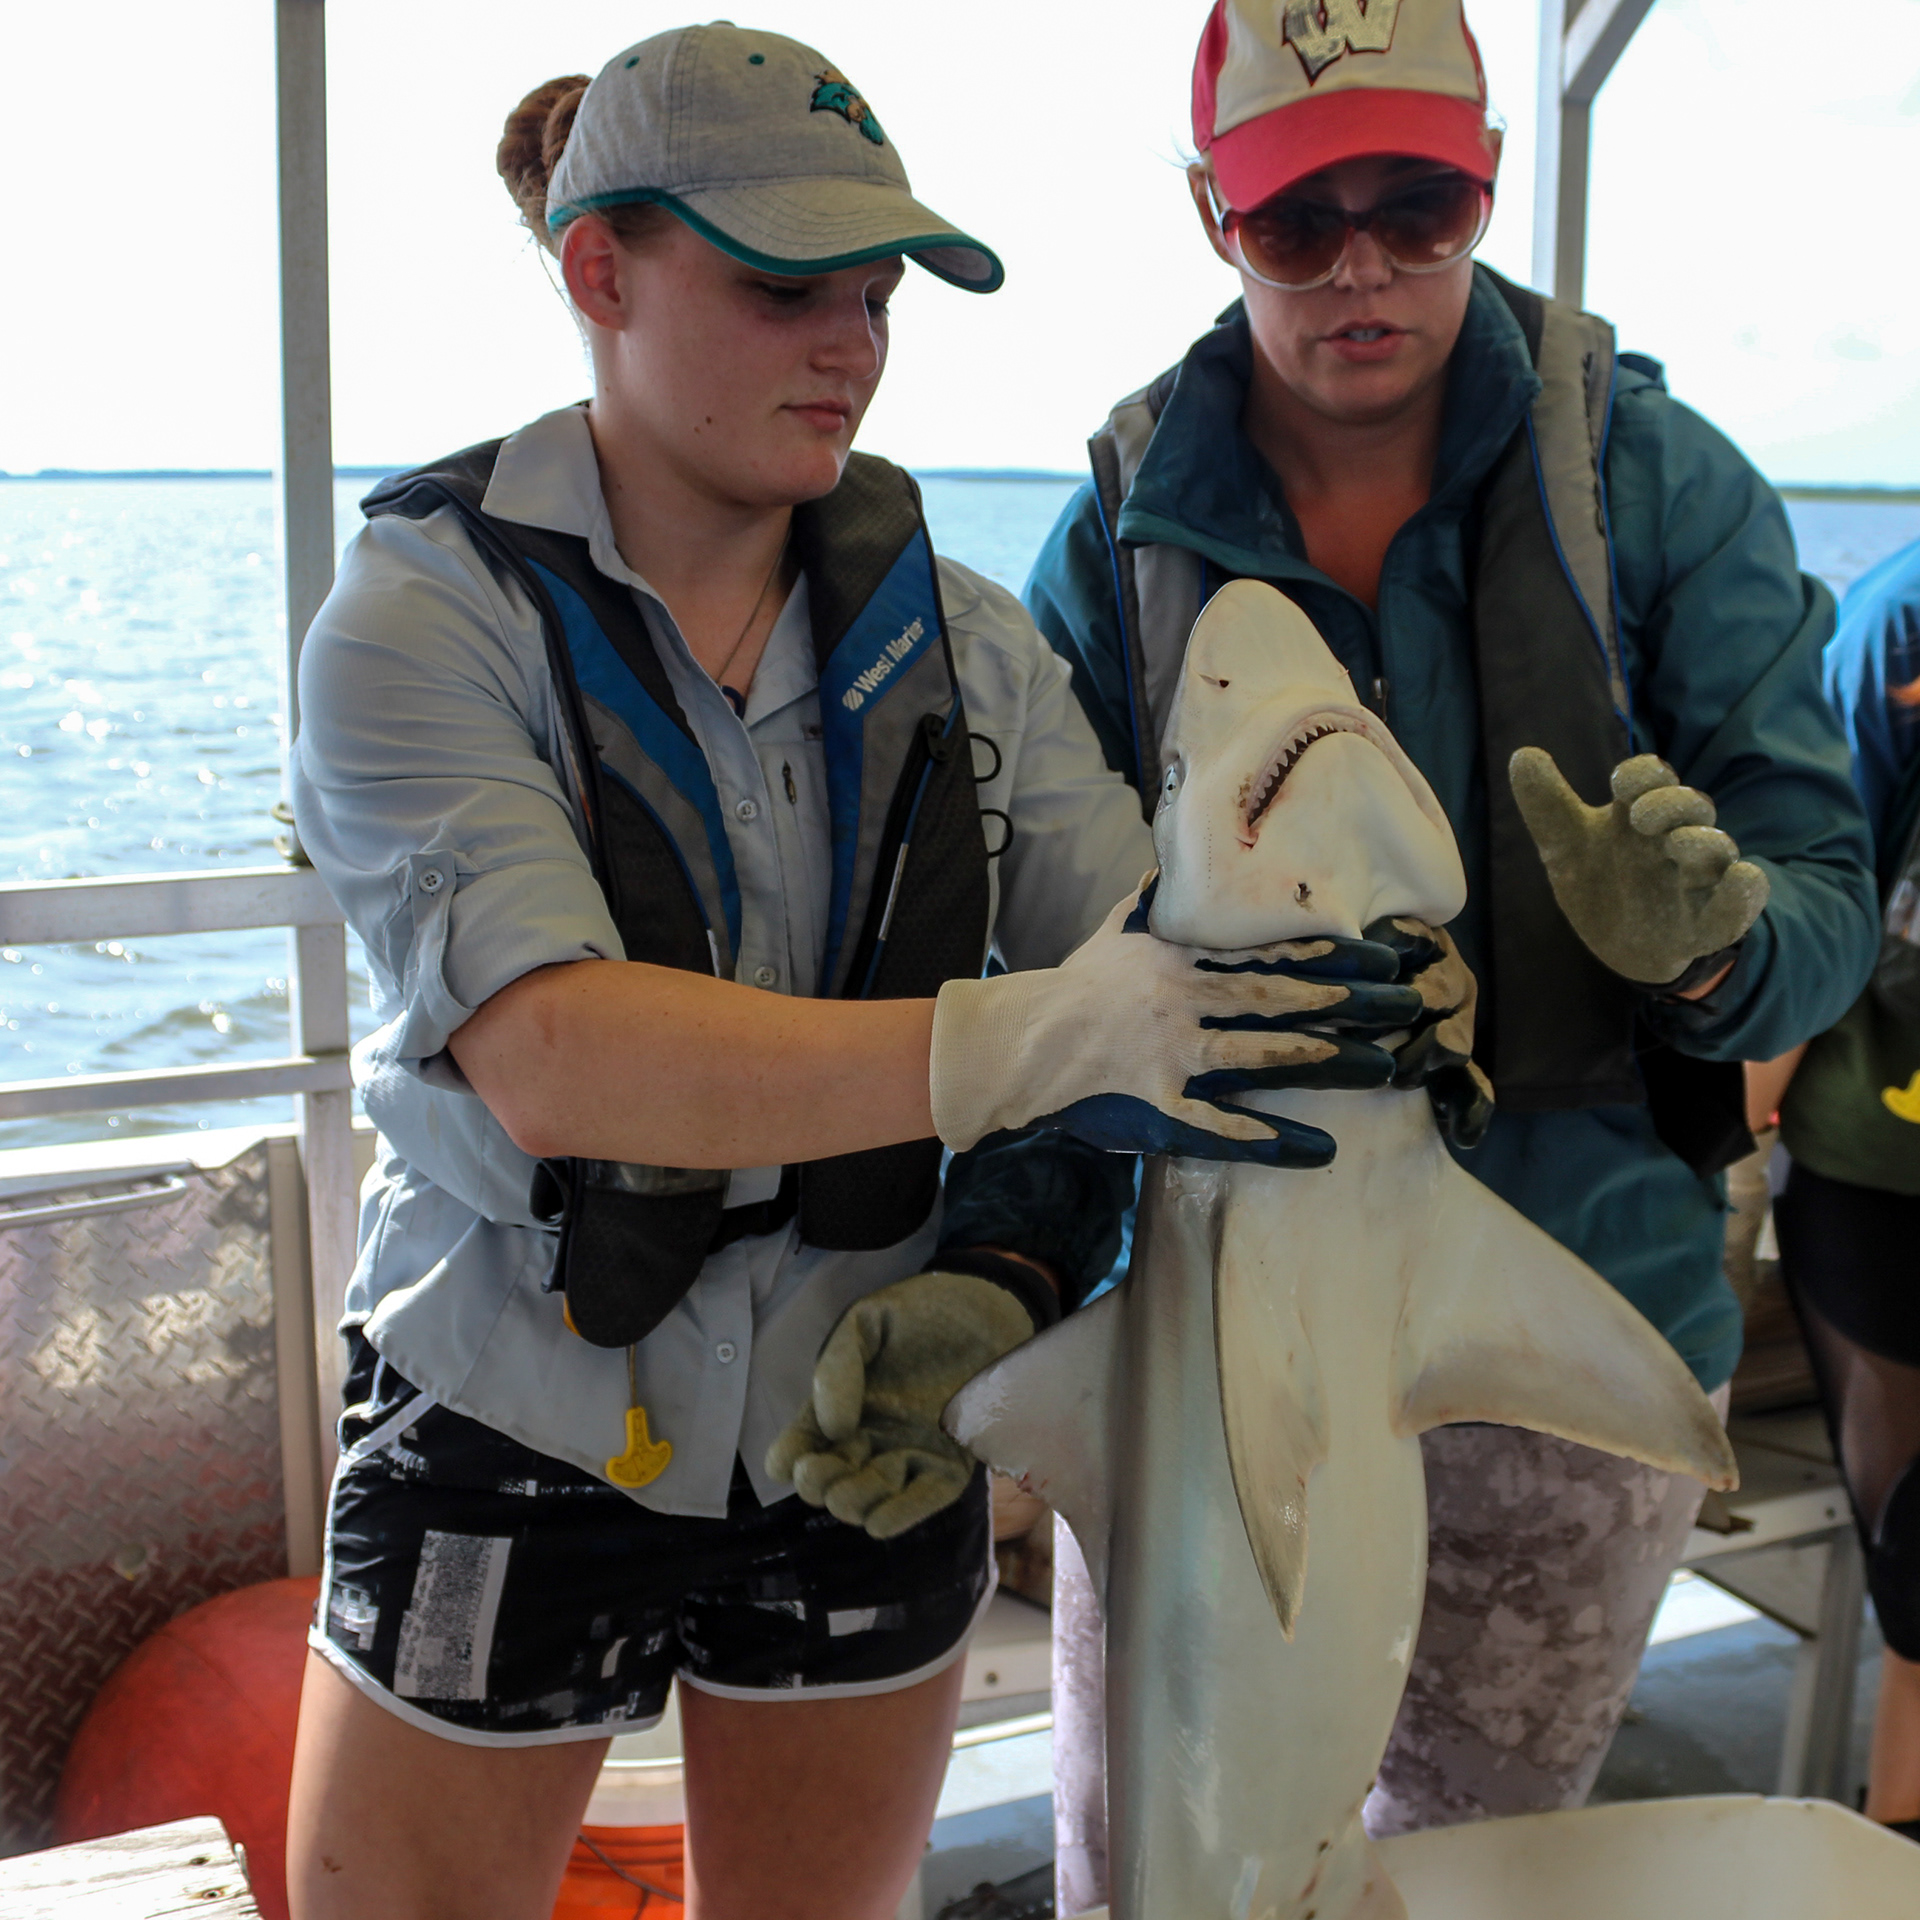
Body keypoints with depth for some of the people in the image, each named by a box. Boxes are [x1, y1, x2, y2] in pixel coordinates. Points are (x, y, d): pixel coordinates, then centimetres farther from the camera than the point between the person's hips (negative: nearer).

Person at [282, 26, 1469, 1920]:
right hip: (514, 1450, -3)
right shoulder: (427, 618, -13)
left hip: (872, 1436, 4)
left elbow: (1165, 979, -7)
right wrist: (1016, 1044, -40)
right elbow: (548, 1052, -29)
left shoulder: (953, 635, 0)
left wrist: (1002, 1274, -25)